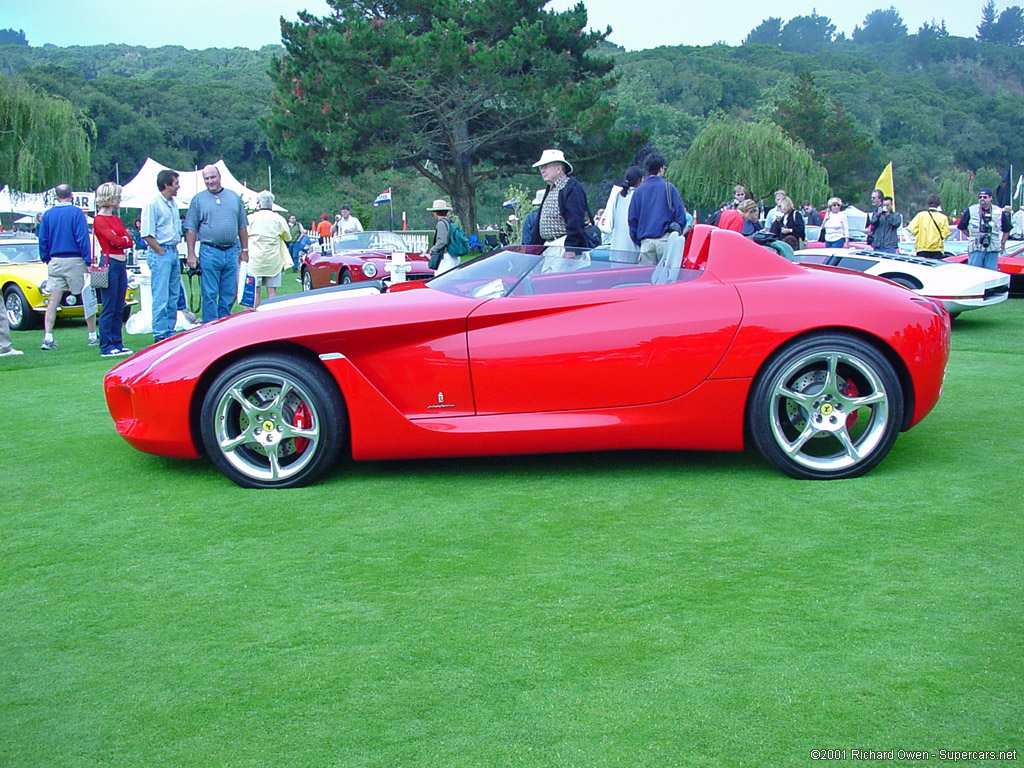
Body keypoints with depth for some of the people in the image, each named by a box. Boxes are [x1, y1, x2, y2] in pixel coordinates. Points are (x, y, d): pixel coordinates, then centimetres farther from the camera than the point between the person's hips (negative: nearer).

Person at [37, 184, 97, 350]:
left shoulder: (47, 215, 6)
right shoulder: (76, 212, -6)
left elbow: (43, 241, 8)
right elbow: (83, 238, -11)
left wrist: (46, 259, 18)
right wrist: (88, 261, -9)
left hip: (55, 262, 4)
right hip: (75, 261, -4)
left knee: (53, 300, 3)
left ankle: (48, 338, -4)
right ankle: (93, 336, 10)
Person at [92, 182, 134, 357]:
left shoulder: (116, 219, 18)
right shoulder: (99, 220, -5)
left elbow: (130, 241, 9)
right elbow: (114, 240, -16)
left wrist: (121, 241, -10)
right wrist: (125, 239, 3)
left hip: (121, 263, 8)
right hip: (110, 263, -8)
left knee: (119, 308, 9)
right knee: (109, 308, -5)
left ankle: (117, 344, 15)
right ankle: (106, 347, -2)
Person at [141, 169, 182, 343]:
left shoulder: (173, 204, 15)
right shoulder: (153, 204, -11)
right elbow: (147, 234, -15)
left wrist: (175, 248, 14)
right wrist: (161, 252, -13)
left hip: (173, 252, 8)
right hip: (160, 254, -8)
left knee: (173, 297, 11)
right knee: (161, 298, -7)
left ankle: (170, 332, 18)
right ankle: (160, 334, -3)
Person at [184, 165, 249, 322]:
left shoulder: (234, 197, 12)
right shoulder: (198, 200, 4)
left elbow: (242, 226, 16)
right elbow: (191, 230, 2)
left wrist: (244, 250, 12)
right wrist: (191, 254, -5)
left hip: (231, 252, 3)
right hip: (209, 252, -3)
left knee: (229, 294, 7)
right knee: (210, 294, -2)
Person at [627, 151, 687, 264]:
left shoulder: (638, 191, 8)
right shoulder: (669, 188, 0)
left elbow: (632, 219, 11)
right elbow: (681, 214, -1)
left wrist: (637, 241, 18)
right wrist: (677, 232, 11)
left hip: (646, 242, 3)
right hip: (665, 240, -2)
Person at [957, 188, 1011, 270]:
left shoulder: (999, 212, 7)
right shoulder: (971, 210, 2)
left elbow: (1007, 230, 18)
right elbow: (962, 227, 8)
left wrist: (1003, 243, 12)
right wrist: (972, 236, 4)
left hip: (993, 249, 2)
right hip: (976, 248, -2)